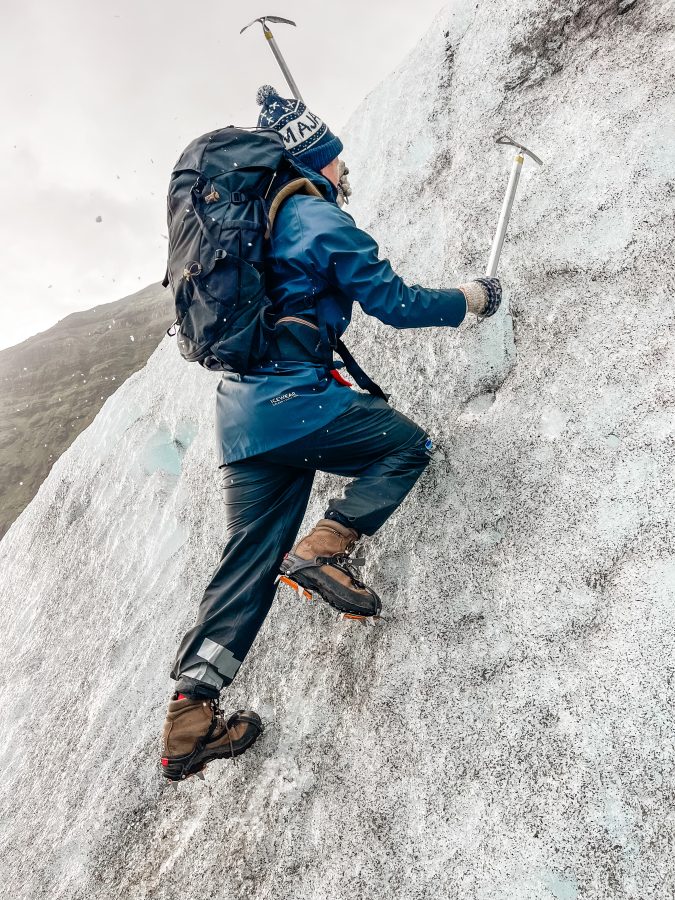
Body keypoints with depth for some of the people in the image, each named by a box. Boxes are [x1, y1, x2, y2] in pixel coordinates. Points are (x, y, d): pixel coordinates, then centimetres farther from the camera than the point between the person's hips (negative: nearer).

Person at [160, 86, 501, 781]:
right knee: (408, 446, 11)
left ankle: (189, 719, 7)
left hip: (239, 412, 8)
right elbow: (393, 301, -3)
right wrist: (467, 300, 13)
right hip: (293, 398, -8)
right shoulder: (320, 217, -2)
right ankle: (323, 549, -8)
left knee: (249, 558, 9)